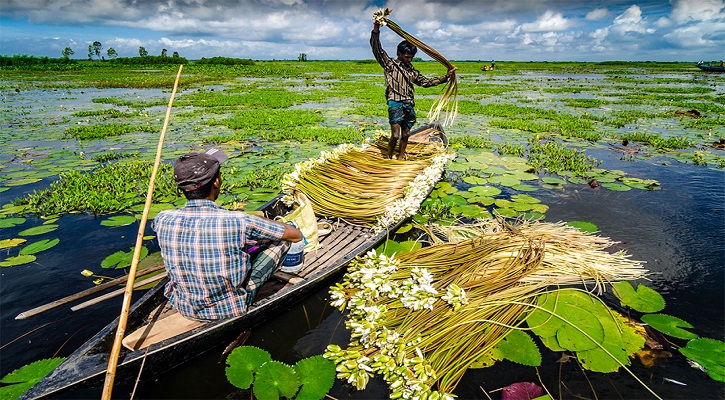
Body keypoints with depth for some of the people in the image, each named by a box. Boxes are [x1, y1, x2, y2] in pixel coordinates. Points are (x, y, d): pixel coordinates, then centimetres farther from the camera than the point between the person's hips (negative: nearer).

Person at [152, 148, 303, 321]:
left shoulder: (163, 220, -17)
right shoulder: (239, 222, -29)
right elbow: (296, 235, -16)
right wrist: (261, 220, 2)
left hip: (183, 308, 5)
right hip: (231, 310, -4)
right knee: (281, 240, 4)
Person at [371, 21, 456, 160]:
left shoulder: (412, 71, 19)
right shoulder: (390, 64, 4)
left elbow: (426, 82, 23)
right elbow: (377, 49, -4)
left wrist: (446, 77, 21)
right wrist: (376, 30, -15)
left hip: (409, 105, 6)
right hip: (395, 103, -6)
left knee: (405, 134, 8)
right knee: (395, 135, -11)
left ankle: (400, 158, 21)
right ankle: (388, 159, 7)